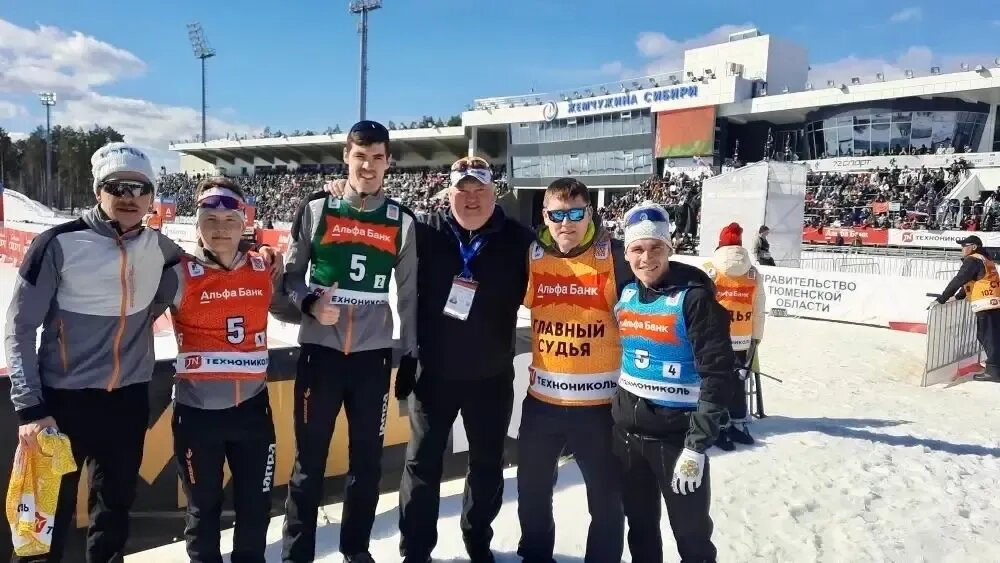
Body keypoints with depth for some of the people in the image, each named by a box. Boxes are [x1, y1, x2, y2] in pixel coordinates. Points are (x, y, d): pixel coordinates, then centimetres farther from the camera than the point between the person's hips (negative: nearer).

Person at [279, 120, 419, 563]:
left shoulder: (403, 223, 4)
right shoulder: (315, 212, 2)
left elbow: (409, 294, 8)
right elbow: (290, 275, 6)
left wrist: (411, 356, 8)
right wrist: (310, 303, -14)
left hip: (374, 354, 1)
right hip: (320, 349, -1)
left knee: (368, 458, 10)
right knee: (310, 456, 4)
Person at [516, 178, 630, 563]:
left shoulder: (614, 254, -10)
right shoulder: (531, 256, -2)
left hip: (601, 401, -3)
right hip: (542, 398, 4)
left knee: (607, 497, 10)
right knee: (532, 488, 21)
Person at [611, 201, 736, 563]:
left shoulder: (694, 297, -15)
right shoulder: (626, 293, 3)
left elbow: (718, 375, -16)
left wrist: (697, 445, -18)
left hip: (676, 434, -5)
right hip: (627, 431, 6)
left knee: (692, 534, 9)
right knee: (640, 527, 20)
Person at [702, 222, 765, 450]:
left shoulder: (708, 271, -8)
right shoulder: (754, 274, 2)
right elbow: (759, 312, 7)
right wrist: (756, 338, 17)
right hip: (743, 341, 3)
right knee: (738, 382, 16)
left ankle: (719, 427, 11)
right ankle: (738, 424, 25)